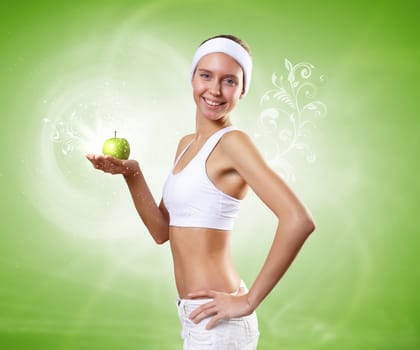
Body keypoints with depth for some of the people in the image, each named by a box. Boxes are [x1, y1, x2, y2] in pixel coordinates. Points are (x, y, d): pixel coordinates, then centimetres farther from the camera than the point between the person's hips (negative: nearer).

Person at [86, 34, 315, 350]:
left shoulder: (232, 141, -15)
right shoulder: (187, 145, 9)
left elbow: (299, 220, -26)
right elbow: (162, 231, 8)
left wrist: (249, 301, -20)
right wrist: (131, 173, -5)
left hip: (216, 321, -8)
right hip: (195, 314, 8)